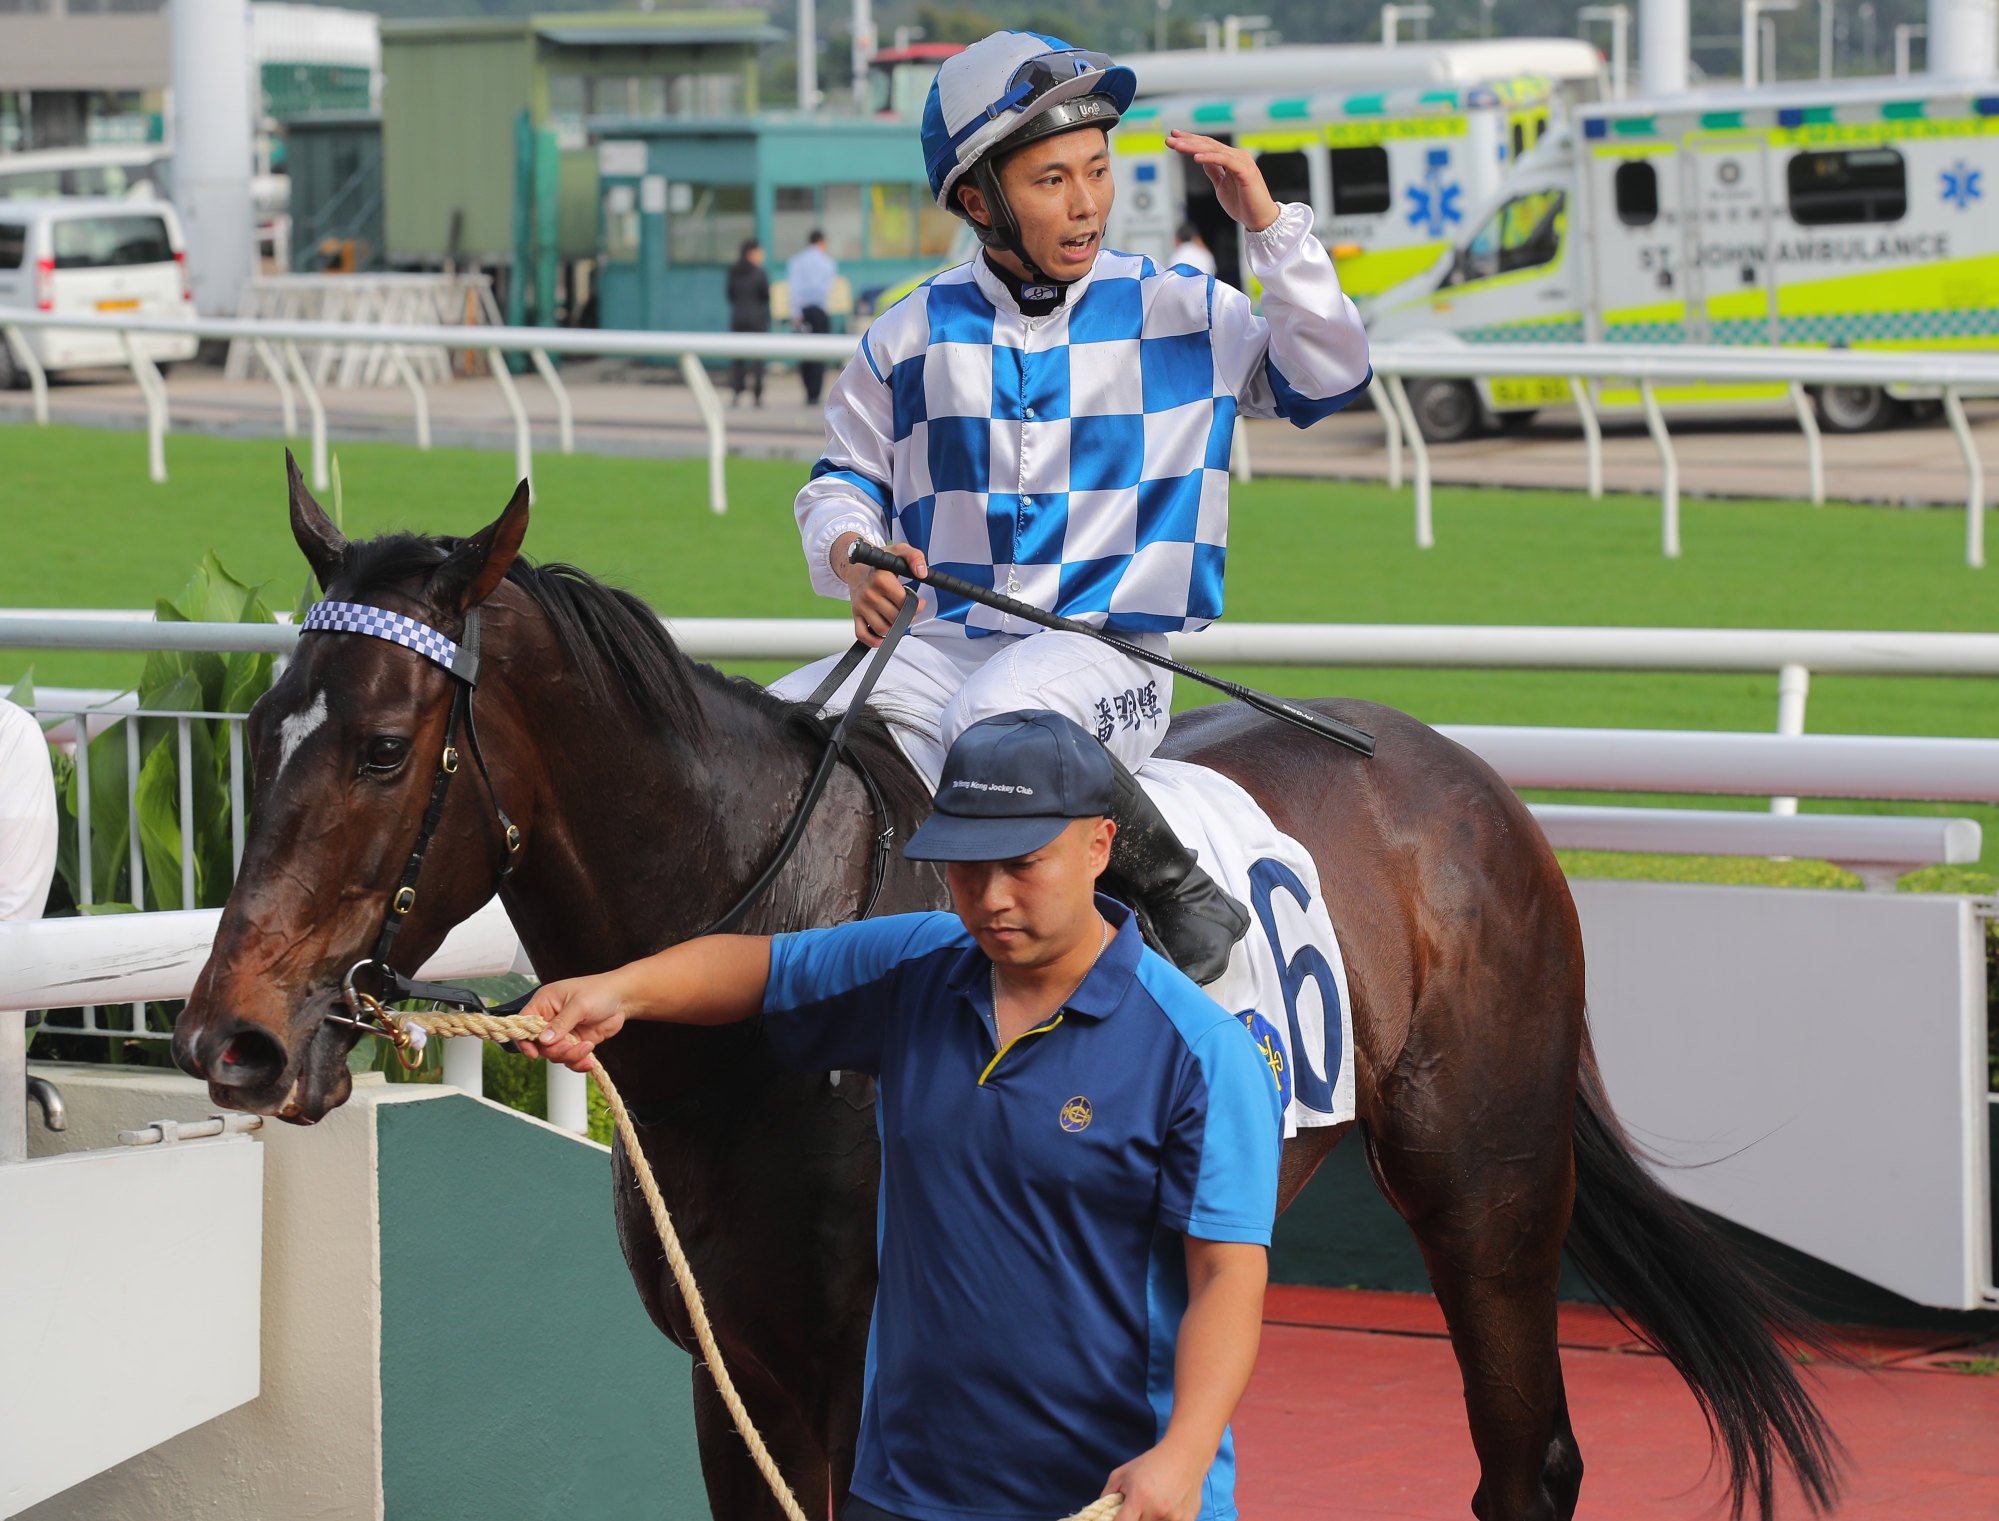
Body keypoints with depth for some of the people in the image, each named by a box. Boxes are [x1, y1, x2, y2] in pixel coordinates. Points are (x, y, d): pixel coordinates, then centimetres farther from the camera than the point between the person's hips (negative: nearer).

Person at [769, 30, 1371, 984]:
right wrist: (853, 556, -8)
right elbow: (842, 481, 15)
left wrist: (1268, 225, -9)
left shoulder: (1181, 314, 6)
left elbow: (1325, 377, 0)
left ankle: (1183, 896, -22)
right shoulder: (913, 337, 9)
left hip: (1105, 647, -3)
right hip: (938, 644, 4)